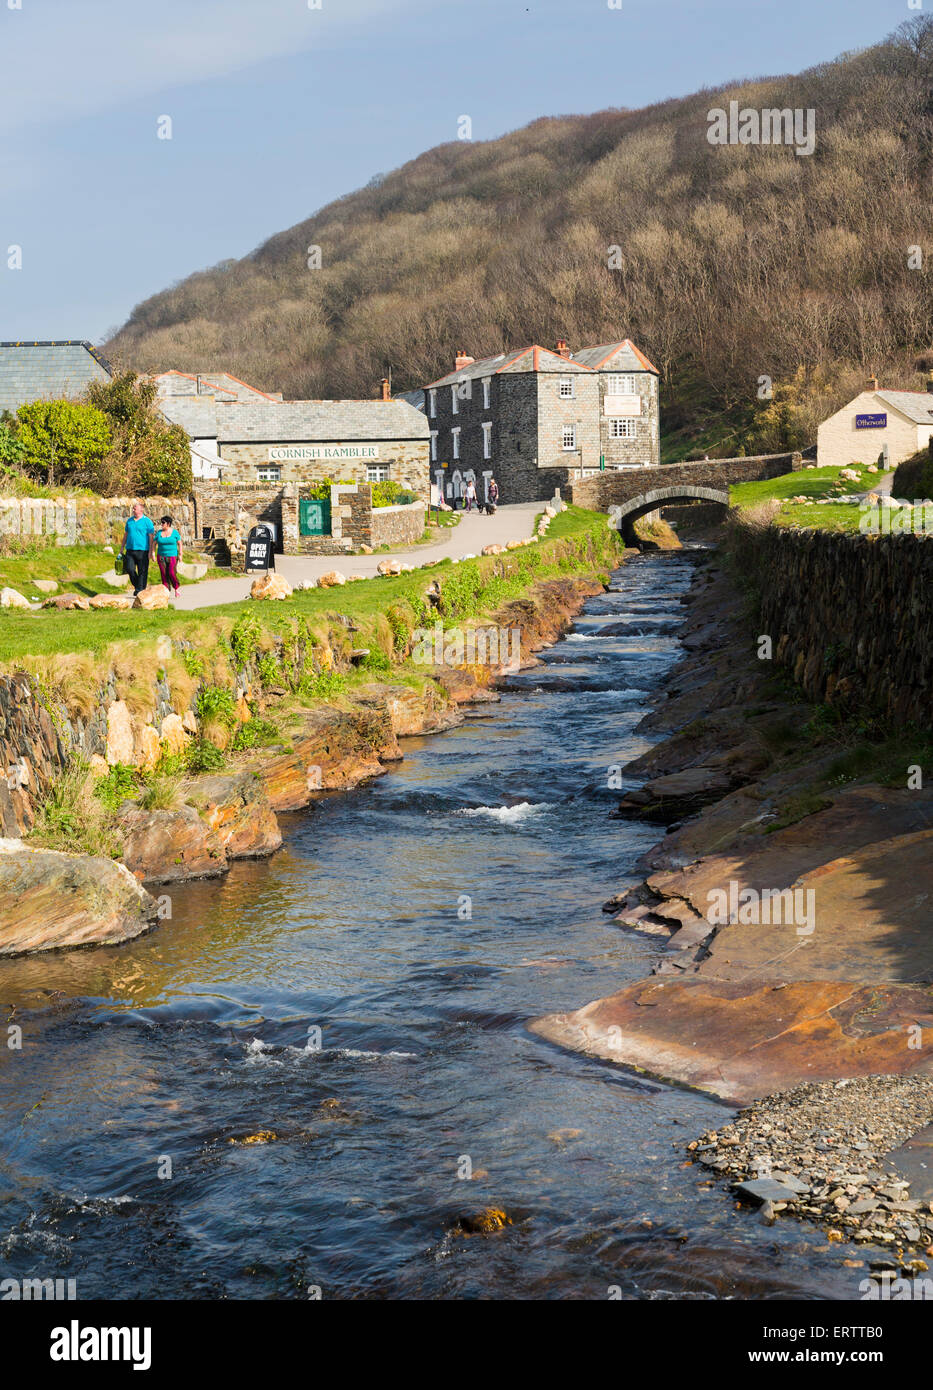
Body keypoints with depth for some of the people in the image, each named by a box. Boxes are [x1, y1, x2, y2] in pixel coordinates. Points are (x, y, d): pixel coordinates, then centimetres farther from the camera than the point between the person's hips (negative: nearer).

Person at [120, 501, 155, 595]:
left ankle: (140, 590, 1)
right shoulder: (129, 520, 13)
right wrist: (122, 547, 17)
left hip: (142, 550, -4)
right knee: (130, 569, -4)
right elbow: (126, 534, 21)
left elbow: (151, 536, -5)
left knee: (142, 572, -3)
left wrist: (150, 551, -11)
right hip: (130, 549, 5)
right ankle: (136, 585, 16)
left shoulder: (147, 521, -2)